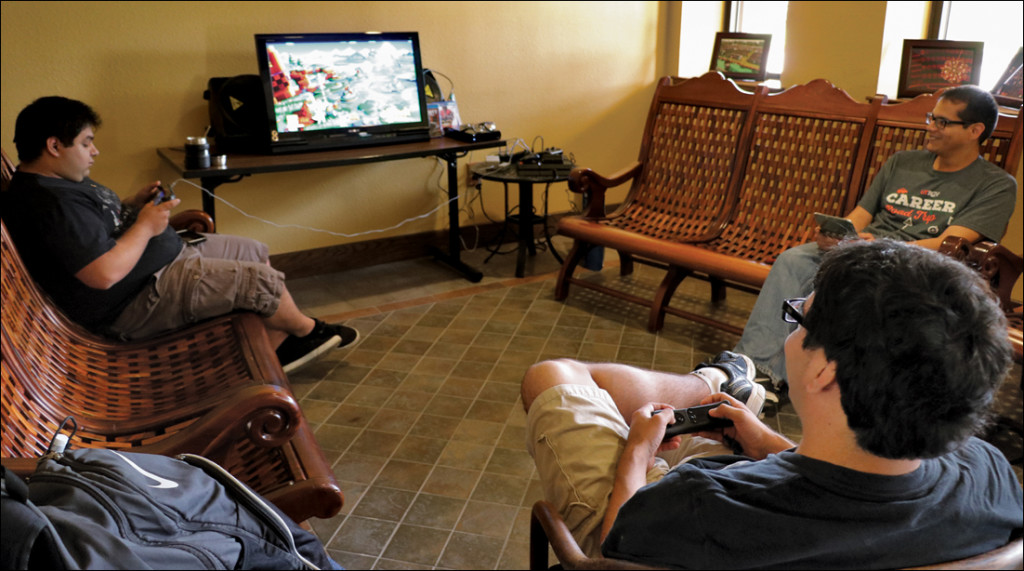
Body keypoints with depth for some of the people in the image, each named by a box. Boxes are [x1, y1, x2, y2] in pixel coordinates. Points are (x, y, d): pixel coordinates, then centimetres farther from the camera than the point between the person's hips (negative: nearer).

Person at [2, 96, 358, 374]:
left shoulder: (61, 182, 9)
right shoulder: (52, 204, -26)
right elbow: (105, 273, -34)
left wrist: (133, 205, 4)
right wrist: (146, 226, -20)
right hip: (136, 305, -12)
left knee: (255, 253, 12)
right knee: (260, 279, -14)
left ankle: (279, 346, 15)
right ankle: (307, 331, 16)